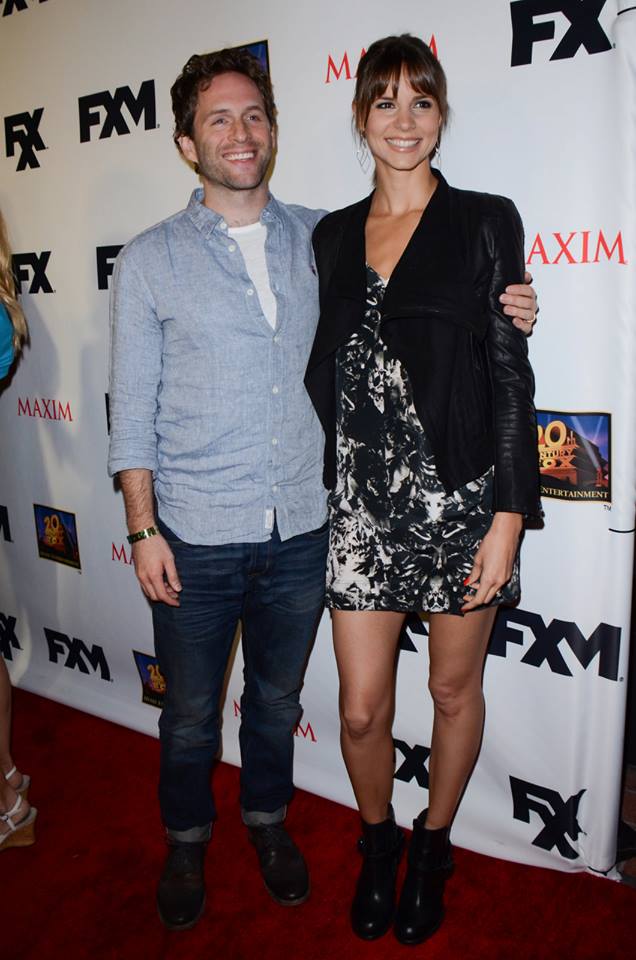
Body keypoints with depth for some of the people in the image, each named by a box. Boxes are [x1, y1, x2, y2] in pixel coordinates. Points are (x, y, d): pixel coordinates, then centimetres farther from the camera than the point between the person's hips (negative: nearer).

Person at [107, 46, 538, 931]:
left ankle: (267, 820, 46)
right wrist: (143, 530, -7)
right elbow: (133, 408, -2)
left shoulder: (319, 238, 4)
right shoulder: (150, 260, -1)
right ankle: (187, 839, 42)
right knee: (191, 711, 15)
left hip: (300, 532, 2)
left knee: (277, 699, 20)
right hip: (196, 537, -1)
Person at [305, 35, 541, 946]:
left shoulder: (485, 220, 0)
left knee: (454, 689, 14)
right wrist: (321, 489, 6)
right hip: (363, 500, 3)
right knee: (361, 709, 8)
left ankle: (433, 846, 41)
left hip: (461, 496, -2)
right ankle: (378, 838, 39)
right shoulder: (333, 236, 11)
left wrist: (508, 517, -10)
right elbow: (325, 373, 12)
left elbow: (509, 374, -5)